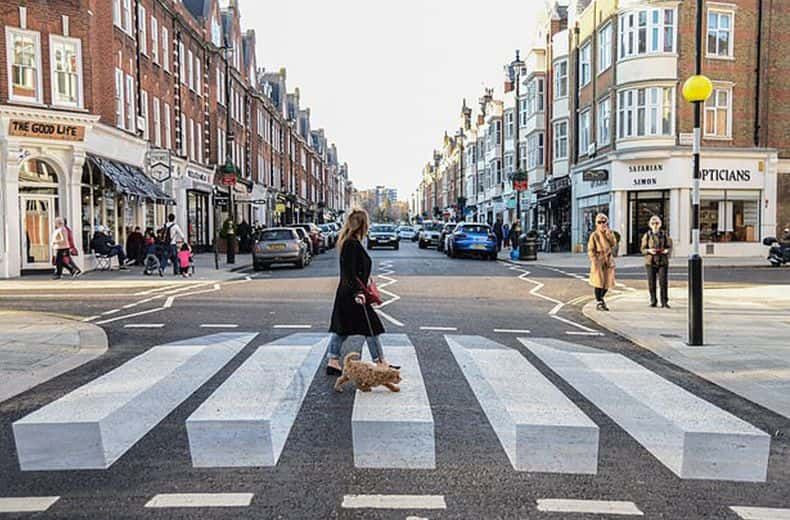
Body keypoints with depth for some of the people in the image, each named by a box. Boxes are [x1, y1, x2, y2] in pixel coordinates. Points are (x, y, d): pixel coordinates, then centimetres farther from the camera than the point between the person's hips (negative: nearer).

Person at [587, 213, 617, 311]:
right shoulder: (594, 235, -4)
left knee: (608, 282, 8)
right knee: (599, 282, -4)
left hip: (609, 261, 4)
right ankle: (599, 303, 6)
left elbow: (614, 244, -7)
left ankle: (600, 297, 31)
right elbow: (590, 250, -5)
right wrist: (594, 261, -15)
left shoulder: (610, 233, 8)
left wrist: (608, 234, -15)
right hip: (598, 261, -4)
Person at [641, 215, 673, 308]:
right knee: (651, 283, 1)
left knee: (663, 282, -7)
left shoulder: (664, 235, 5)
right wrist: (649, 250, -16)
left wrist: (666, 250, -14)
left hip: (662, 261, 0)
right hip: (650, 262, 1)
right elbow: (643, 249, 4)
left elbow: (669, 247, 8)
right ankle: (653, 301, 12)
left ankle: (664, 302, -2)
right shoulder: (647, 235, 5)